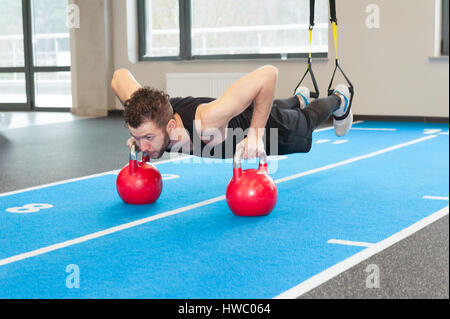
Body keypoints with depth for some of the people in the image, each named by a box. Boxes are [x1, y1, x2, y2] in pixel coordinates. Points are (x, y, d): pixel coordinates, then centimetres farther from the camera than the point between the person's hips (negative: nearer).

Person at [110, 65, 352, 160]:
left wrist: (256, 134, -46)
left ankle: (338, 99, 63)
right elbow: (120, 75, -17)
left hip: (261, 118, -5)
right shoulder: (147, 116, -38)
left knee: (306, 121, 32)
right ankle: (299, 100, 73)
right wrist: (138, 135, -18)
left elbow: (268, 73, -50)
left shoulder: (206, 122, -52)